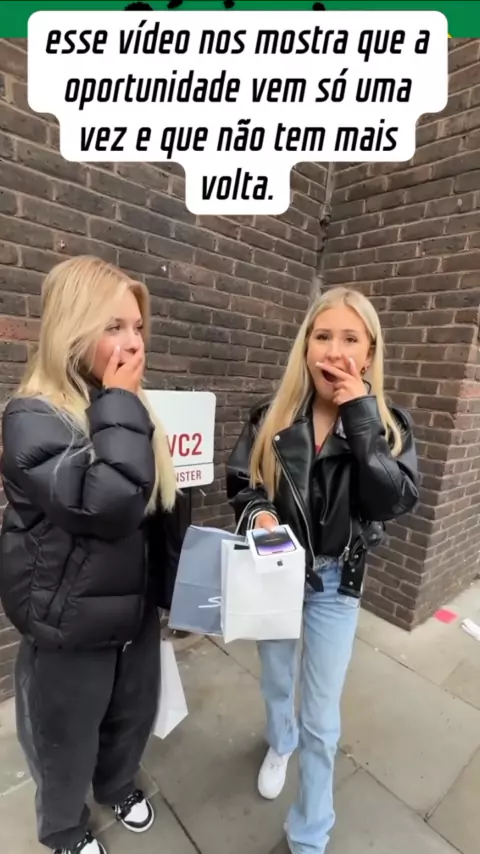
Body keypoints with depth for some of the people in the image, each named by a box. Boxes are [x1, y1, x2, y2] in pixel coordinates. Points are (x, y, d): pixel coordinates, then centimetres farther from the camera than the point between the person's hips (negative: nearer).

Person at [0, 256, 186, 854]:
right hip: (71, 625, -6)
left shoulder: (125, 410, 0)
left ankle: (118, 786, 61)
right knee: (67, 741, 23)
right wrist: (119, 406, -29)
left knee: (132, 718, 29)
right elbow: (108, 505, -37)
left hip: (137, 610, 6)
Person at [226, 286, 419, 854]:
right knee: (276, 683, 27)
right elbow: (240, 484, -2)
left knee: (322, 719, 11)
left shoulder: (388, 423, -9)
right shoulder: (272, 418, -10)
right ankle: (281, 742, 61)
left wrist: (361, 418, -28)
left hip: (335, 582, -1)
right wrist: (258, 512, -24)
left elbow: (395, 501, -22)